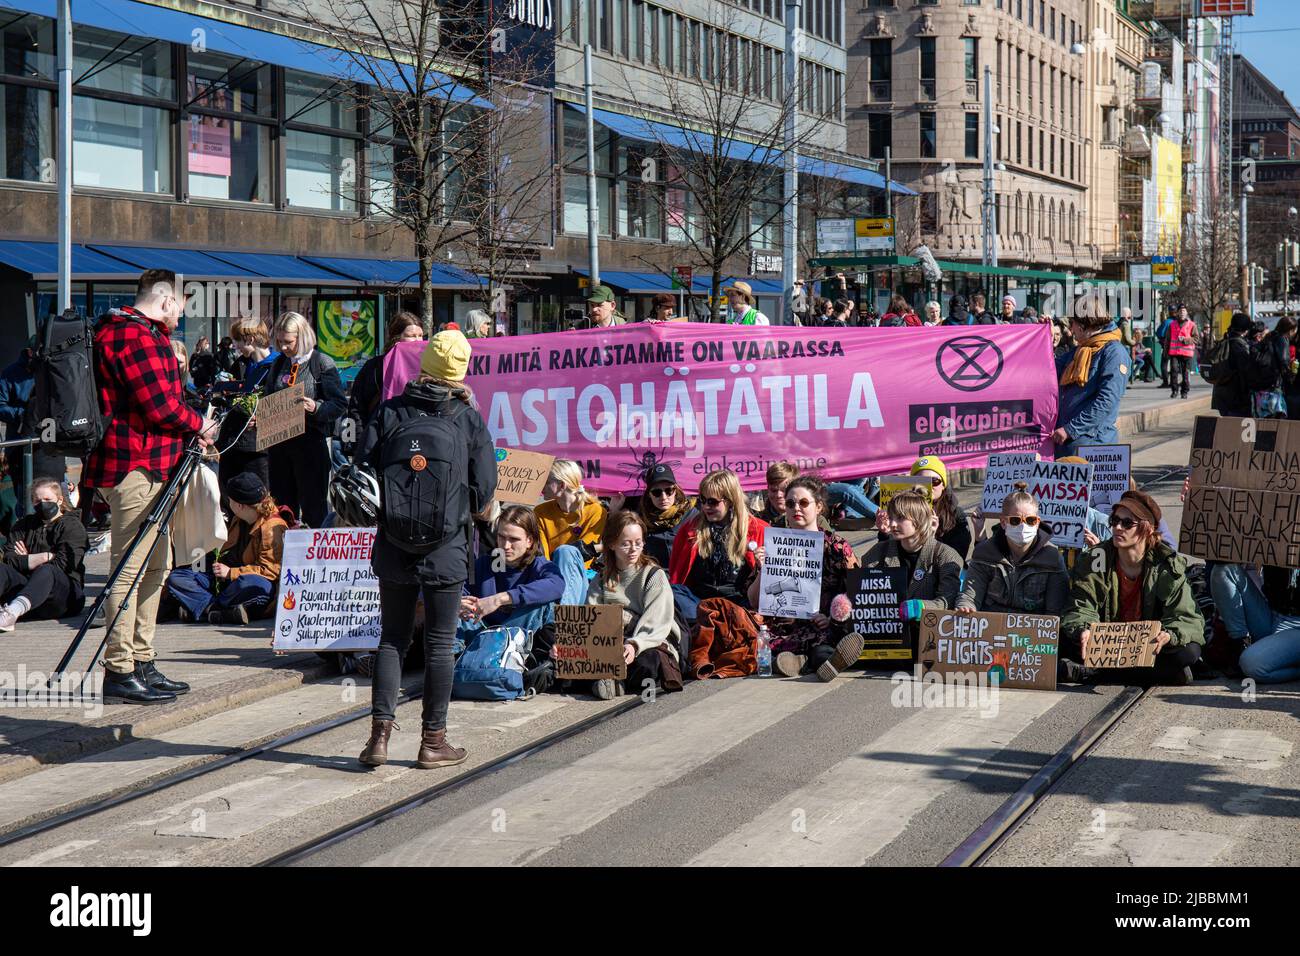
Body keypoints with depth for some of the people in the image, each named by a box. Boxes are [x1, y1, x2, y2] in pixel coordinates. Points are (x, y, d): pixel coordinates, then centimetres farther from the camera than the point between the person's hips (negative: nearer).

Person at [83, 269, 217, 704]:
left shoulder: (135, 332, 20)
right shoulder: (137, 336, -15)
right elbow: (160, 406, -20)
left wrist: (188, 432, 14)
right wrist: (198, 424, -4)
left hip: (146, 464, 11)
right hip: (134, 466, -11)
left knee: (155, 564, 16)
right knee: (130, 568, -9)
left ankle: (143, 664, 22)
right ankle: (119, 672, -7)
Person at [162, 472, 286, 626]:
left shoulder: (272, 528, -13)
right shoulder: (238, 521, 17)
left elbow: (270, 570, -20)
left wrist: (231, 573, -20)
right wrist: (221, 566, 16)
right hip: (225, 580, 9)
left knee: (259, 585, -44)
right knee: (174, 578, -6)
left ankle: (203, 608, -28)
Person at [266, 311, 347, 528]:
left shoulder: (323, 363, -5)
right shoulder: (279, 364, 14)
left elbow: (340, 404, -9)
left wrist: (316, 408, -26)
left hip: (311, 439, -6)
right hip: (280, 441, 6)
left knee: (313, 504, -3)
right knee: (282, 504, 10)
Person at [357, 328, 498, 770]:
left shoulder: (389, 413, -3)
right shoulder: (469, 420, -5)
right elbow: (485, 491, -1)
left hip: (394, 546, 2)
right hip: (447, 548, -1)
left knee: (392, 638, 11)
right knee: (439, 643, 7)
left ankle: (379, 734, 3)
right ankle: (433, 741, 12)